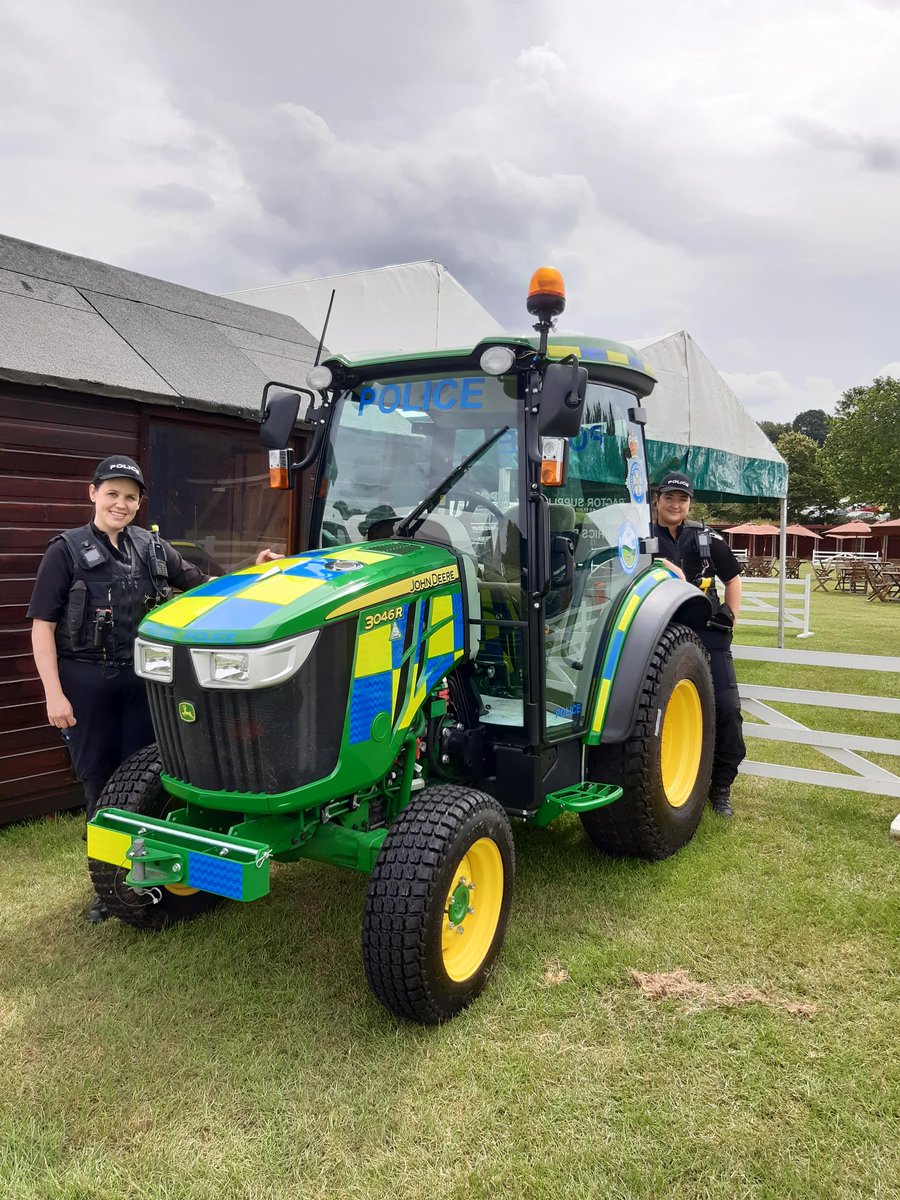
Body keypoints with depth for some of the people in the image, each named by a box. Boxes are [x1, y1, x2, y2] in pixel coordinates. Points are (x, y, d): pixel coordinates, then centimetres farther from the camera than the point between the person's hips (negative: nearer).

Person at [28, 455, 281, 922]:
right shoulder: (66, 550, -4)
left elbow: (204, 584, 13)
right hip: (85, 682, -2)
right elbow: (42, 626, -5)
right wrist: (53, 694, -11)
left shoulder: (152, 548, 6)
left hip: (141, 679, 2)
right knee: (99, 780, 8)